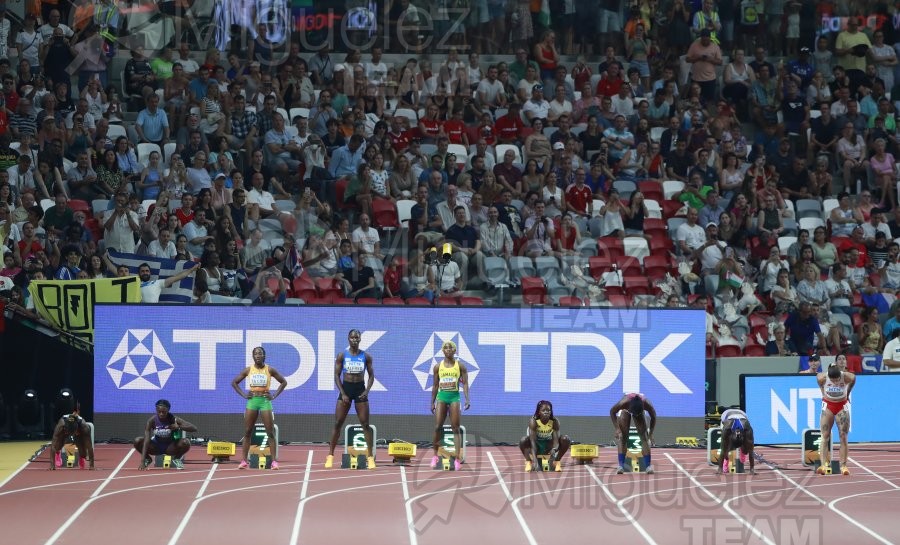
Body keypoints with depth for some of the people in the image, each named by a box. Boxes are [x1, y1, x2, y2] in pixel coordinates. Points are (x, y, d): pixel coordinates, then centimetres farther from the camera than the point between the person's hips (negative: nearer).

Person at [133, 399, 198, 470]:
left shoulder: (173, 419, -22)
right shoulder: (152, 420, -23)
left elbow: (194, 428, -23)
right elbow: (146, 440, -29)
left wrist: (179, 427, -40)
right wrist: (142, 461, -39)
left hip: (170, 447, 0)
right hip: (156, 447, 1)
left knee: (185, 443, -31)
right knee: (137, 442, -26)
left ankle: (177, 458, 2)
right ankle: (147, 459, 5)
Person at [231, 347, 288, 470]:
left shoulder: (269, 370, -1)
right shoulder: (248, 370, 3)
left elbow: (284, 382, 6)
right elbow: (234, 382, 11)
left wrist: (274, 395, -3)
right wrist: (243, 395, 0)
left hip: (265, 401, -2)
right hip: (252, 401, 2)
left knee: (270, 432, -4)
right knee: (247, 432, 0)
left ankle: (274, 460, -4)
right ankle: (244, 461, 3)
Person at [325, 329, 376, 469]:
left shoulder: (366, 357, 2)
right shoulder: (342, 356, -1)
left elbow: (371, 375, 5)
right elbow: (337, 375, -1)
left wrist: (367, 391, -9)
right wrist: (343, 393, -10)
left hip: (360, 389, 0)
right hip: (346, 388, 0)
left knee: (365, 424, -3)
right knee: (338, 424, -1)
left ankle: (370, 457, -1)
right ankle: (330, 455, 4)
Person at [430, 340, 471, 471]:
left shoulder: (460, 366, 2)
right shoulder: (438, 366, 7)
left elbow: (465, 383, -1)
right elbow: (435, 385, 11)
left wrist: (467, 399, -13)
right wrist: (432, 402, 8)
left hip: (454, 397, -2)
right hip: (441, 397, 2)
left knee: (455, 428, -3)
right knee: (438, 427, -5)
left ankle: (457, 459, -4)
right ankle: (435, 456, 9)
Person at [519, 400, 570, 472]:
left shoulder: (555, 422, -19)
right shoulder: (533, 421, -25)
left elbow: (556, 440, -24)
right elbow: (533, 441, -32)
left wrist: (554, 449, -48)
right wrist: (534, 458, -45)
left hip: (549, 447, 2)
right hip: (536, 447, -2)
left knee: (566, 439, -24)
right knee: (524, 440, -35)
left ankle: (557, 462, -10)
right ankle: (528, 462, -16)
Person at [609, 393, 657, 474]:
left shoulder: (647, 405, -40)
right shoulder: (623, 403, -44)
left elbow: (653, 417, -18)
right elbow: (612, 412, -22)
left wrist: (650, 433, -16)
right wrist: (617, 429, -26)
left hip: (639, 411, 1)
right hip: (625, 410, -1)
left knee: (644, 436, -9)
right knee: (622, 436, -12)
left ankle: (648, 465, -8)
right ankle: (621, 465, -13)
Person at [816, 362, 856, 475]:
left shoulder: (848, 377, -25)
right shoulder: (822, 378, -24)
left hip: (842, 406, 0)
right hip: (828, 405, 0)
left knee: (843, 436, -4)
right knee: (825, 436, -10)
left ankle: (843, 466, -1)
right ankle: (824, 464, -20)